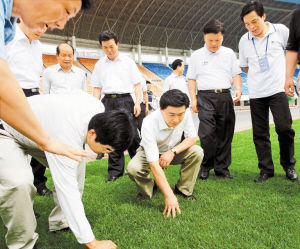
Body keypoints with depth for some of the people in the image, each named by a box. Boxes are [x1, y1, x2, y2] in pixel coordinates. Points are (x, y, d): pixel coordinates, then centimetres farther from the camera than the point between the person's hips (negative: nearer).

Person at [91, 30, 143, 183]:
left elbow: (137, 84, 7)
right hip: (108, 101, 3)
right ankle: (115, 171, 11)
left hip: (125, 100, -2)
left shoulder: (128, 62, 9)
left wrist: (137, 102, -5)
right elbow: (97, 88, 15)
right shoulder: (99, 65, 15)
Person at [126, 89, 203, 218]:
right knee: (133, 169, -32)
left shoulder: (185, 113, -26)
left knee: (197, 152, -24)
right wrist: (169, 196, -41)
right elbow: (154, 164, -39)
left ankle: (183, 190, -4)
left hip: (173, 152, 3)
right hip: (150, 152, -3)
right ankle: (149, 189, 3)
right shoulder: (149, 123, -38)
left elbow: (193, 138, -12)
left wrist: (173, 151, -30)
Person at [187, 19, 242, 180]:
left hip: (225, 96, 3)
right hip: (205, 97, -2)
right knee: (207, 133, -12)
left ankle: (222, 167, 14)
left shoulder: (229, 53, 15)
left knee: (225, 133, 3)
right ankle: (205, 167, 4)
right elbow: (191, 79, 9)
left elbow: (236, 74, 13)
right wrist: (193, 99, -1)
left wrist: (238, 88, -7)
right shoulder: (196, 55, 10)